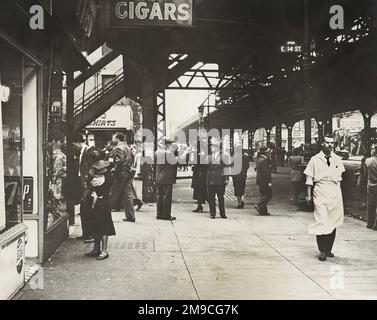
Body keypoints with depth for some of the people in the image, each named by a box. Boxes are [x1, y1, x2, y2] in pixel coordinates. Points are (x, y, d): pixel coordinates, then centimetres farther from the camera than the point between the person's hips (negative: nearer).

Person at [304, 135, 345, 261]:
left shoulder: (337, 159, 9)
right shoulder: (315, 159, 0)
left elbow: (339, 177, 17)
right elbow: (309, 178, 1)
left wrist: (337, 190, 12)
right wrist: (308, 194, -2)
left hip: (335, 194, 4)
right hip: (320, 193, -4)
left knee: (333, 222, 7)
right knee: (321, 222, -9)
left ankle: (328, 249, 19)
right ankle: (322, 251, -3)